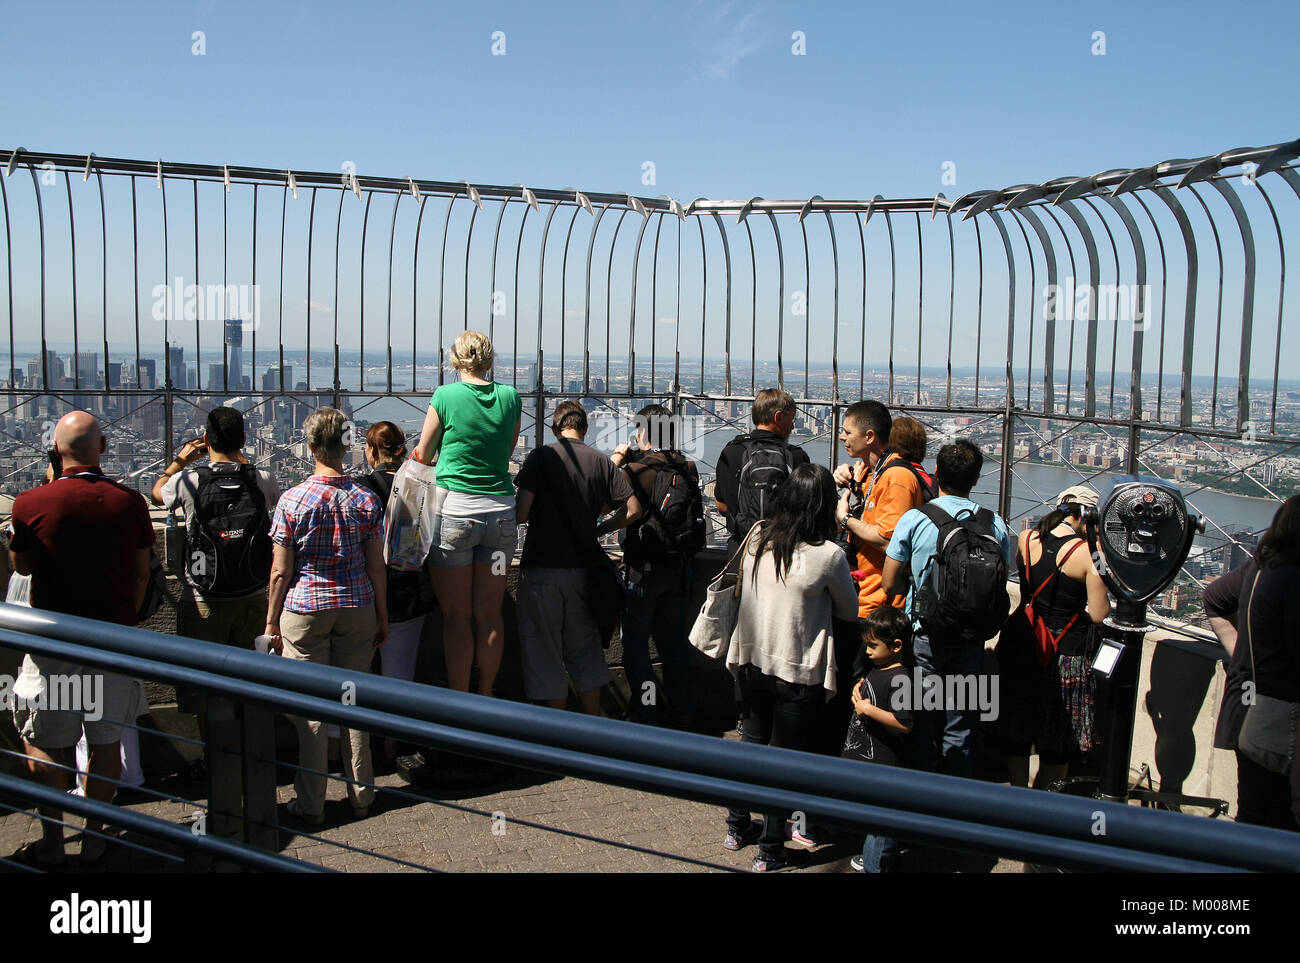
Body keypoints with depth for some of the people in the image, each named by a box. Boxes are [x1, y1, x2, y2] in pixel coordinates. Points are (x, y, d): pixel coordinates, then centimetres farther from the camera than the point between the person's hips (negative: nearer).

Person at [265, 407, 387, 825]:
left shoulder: (293, 500, -9)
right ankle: (361, 796, 20)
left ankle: (311, 804, 14)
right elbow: (377, 567, 1)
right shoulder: (366, 499, -3)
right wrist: (382, 617, 11)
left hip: (304, 610, -2)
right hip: (356, 608, 3)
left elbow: (281, 571, -6)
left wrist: (271, 621, 4)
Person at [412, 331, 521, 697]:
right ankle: (485, 697, 20)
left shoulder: (445, 396, -6)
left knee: (457, 616, 5)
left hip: (454, 511, -3)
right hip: (500, 512, 3)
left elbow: (422, 456, 6)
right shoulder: (510, 397, 3)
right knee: (489, 613, 10)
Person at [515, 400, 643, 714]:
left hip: (542, 568, -3)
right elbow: (633, 510, -2)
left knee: (545, 651, 7)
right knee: (585, 649, 16)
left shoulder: (540, 457, -6)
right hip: (584, 567, 4)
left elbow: (521, 513, -13)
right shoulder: (601, 462, 3)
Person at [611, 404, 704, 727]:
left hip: (644, 569, -6)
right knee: (674, 641, 17)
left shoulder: (636, 470, -17)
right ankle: (682, 712, 24)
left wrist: (615, 461, -2)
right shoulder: (687, 468, -1)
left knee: (635, 642, 7)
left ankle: (646, 713, 7)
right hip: (680, 568, 6)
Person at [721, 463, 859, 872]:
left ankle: (738, 826, 36)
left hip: (751, 661, 5)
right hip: (797, 671, -5)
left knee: (751, 740, 22)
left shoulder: (757, 536, -4)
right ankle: (770, 850, 19)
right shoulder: (828, 554, -18)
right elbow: (849, 609, -2)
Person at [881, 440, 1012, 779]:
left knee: (919, 724, 10)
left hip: (924, 637, -2)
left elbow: (890, 584, -7)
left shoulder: (914, 519, -12)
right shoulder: (995, 525, -6)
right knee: (961, 728, 13)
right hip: (971, 641, 2)